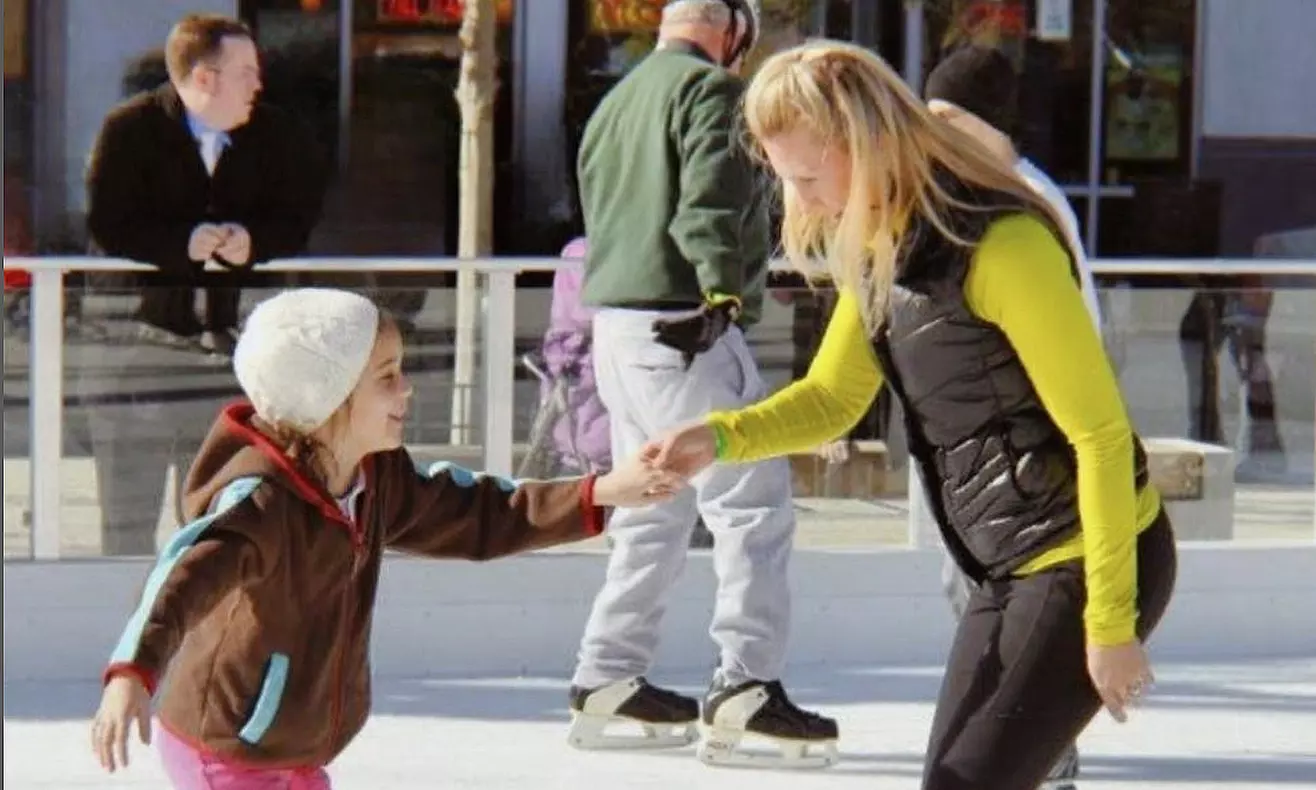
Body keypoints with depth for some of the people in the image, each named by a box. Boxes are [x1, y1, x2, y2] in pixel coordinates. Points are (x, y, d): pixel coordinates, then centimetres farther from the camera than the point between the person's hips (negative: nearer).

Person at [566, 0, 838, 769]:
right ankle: (745, 690, -11)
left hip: (617, 326, 9)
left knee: (655, 509, 18)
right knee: (755, 504, -7)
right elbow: (710, 199, -20)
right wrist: (724, 287, -20)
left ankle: (608, 679, 20)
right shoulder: (711, 87, -7)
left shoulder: (617, 103, 20)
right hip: (684, 329, -9)